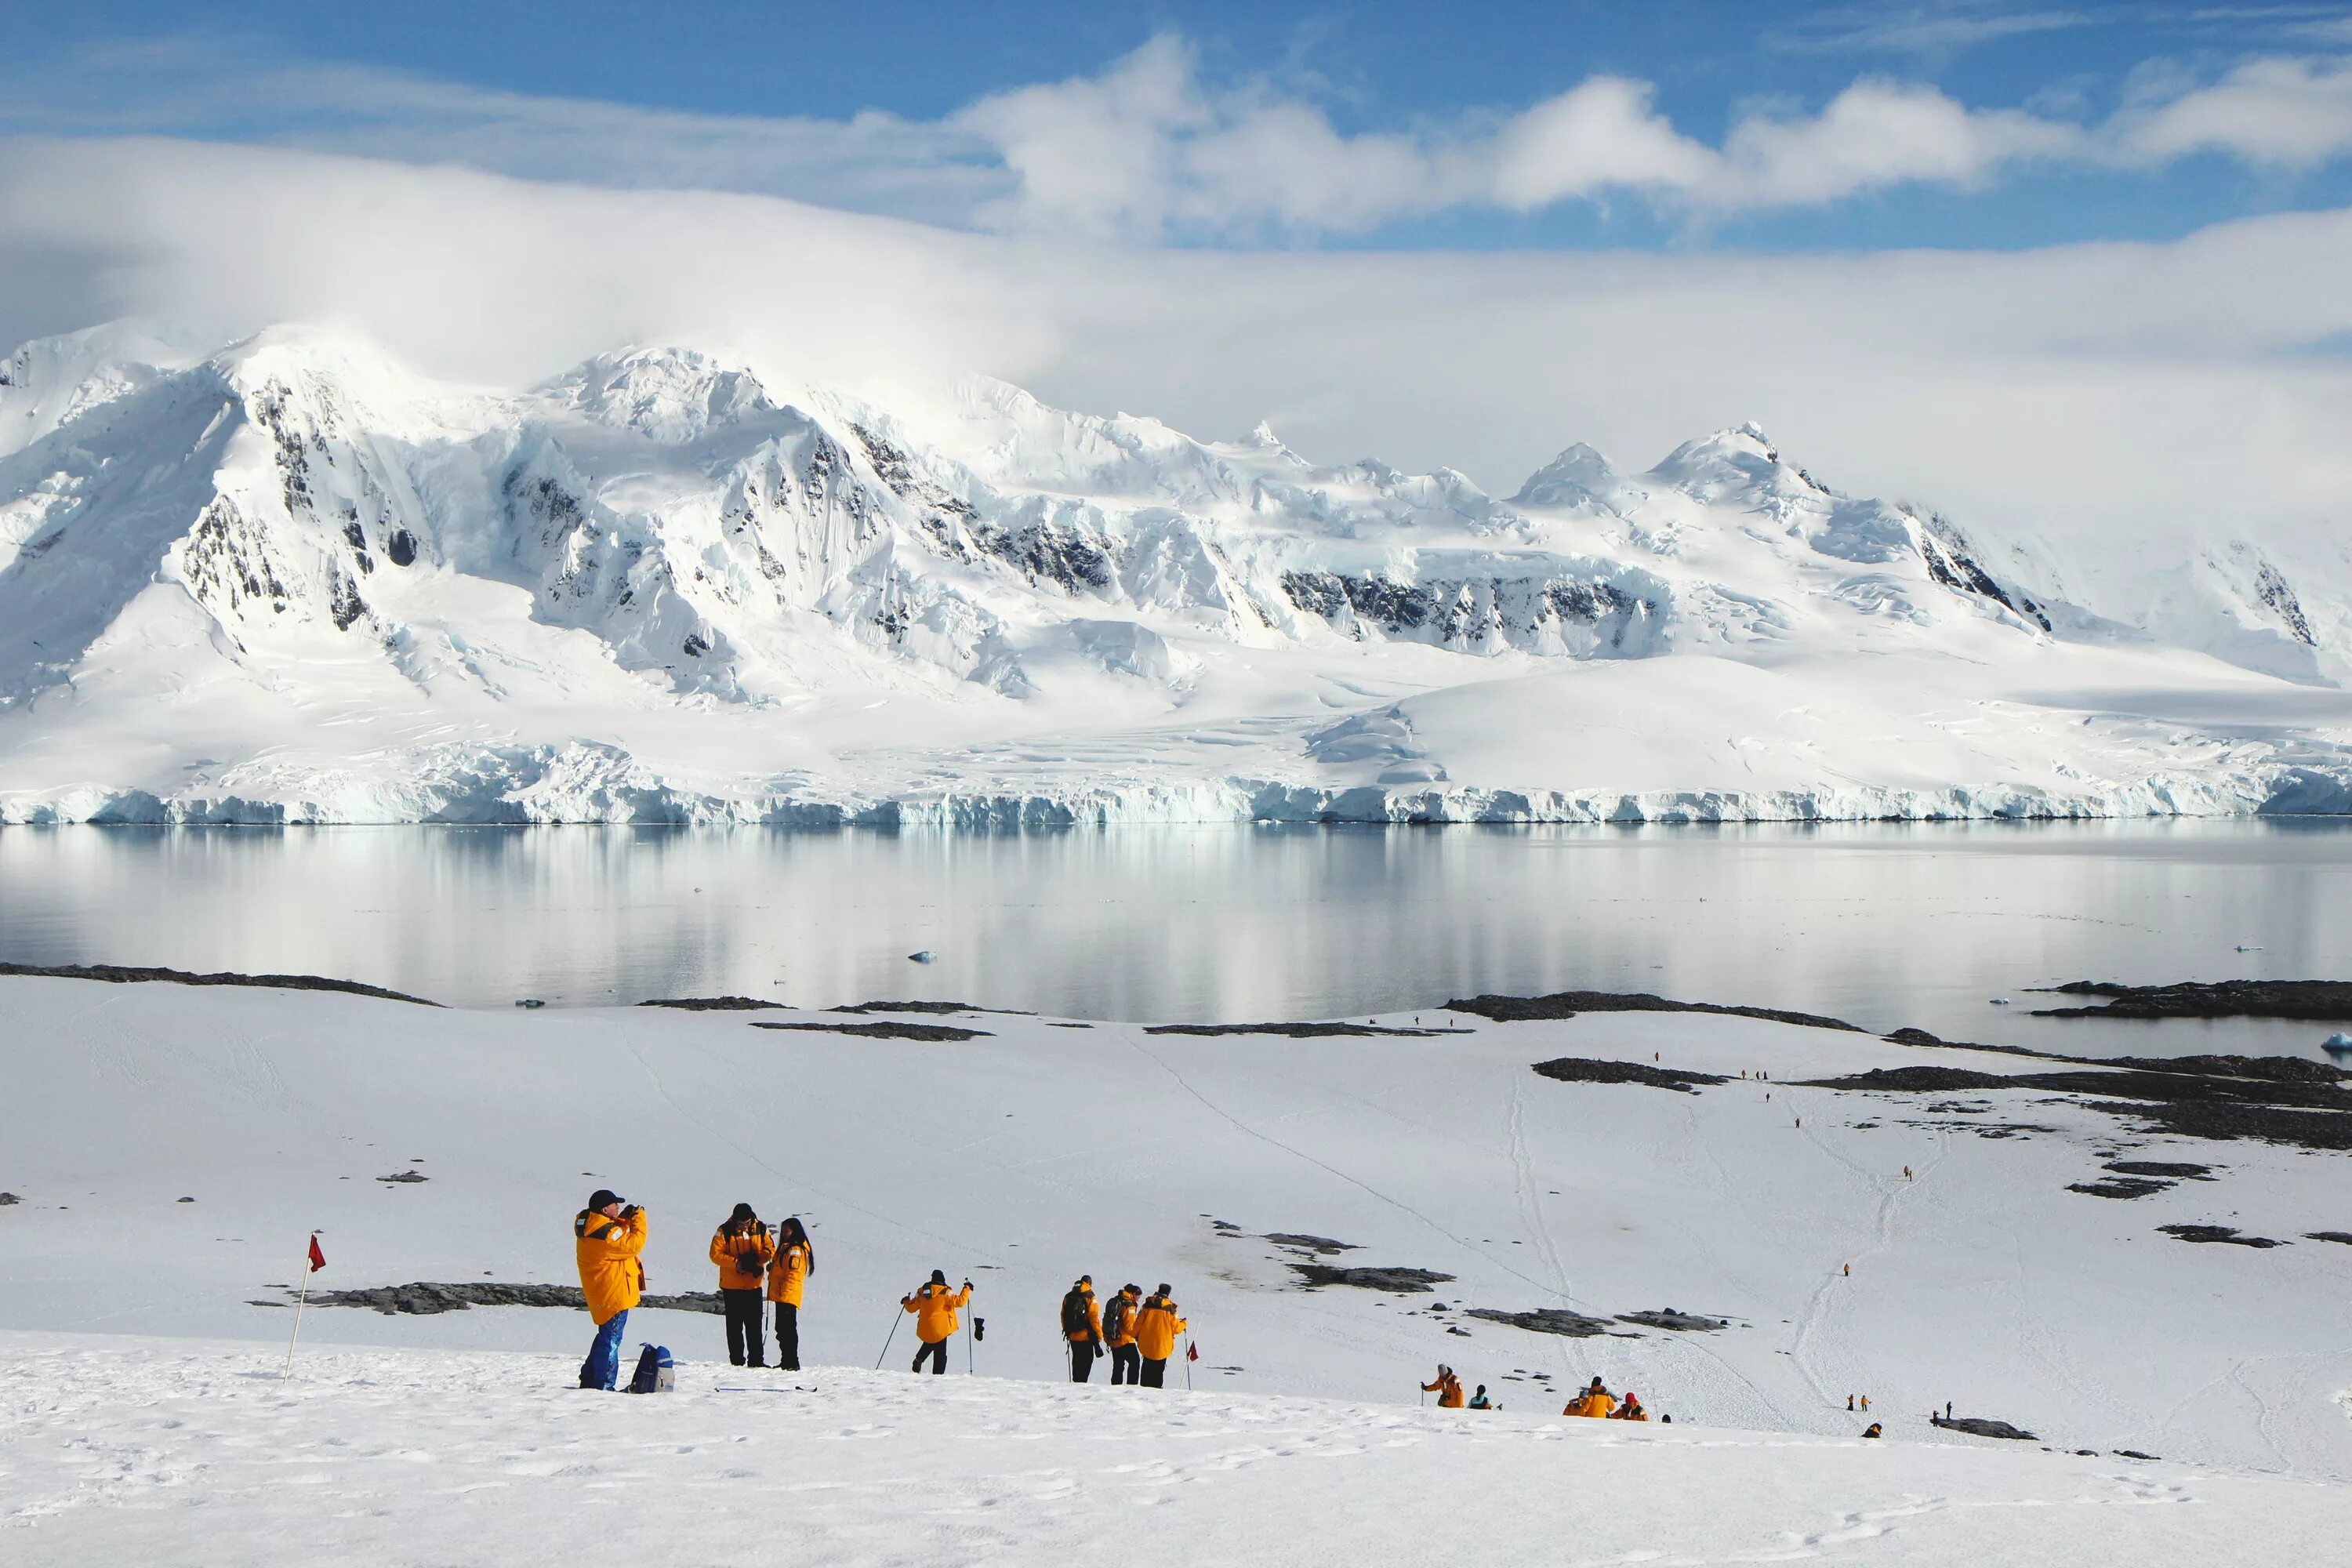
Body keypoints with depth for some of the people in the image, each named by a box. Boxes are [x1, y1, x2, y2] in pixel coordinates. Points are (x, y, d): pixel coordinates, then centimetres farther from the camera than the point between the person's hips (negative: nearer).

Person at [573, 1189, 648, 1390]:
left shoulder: (589, 1228, 7)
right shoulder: (605, 1233, -24)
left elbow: (618, 1240, 18)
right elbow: (634, 1244, -21)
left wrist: (625, 1220, 5)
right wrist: (639, 1219, -11)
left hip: (600, 1294, 10)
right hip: (614, 1293, -10)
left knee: (606, 1336, 22)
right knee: (611, 1340, -3)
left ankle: (588, 1380, 27)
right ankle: (603, 1385, -1)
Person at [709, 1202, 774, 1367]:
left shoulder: (760, 1229, 0)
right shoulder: (725, 1231, -7)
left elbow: (770, 1250, 3)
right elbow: (715, 1254, -10)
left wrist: (756, 1258, -18)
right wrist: (736, 1263, -21)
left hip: (754, 1284, 2)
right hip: (732, 1286, -2)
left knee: (754, 1324, 4)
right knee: (735, 1325, 4)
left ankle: (756, 1360, 8)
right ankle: (737, 1360, 9)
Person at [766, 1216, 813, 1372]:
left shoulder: (795, 1250, -13)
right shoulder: (785, 1248, 19)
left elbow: (793, 1275, -20)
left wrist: (785, 1294, -24)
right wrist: (772, 1268, 12)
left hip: (788, 1297, -11)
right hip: (781, 1296, 11)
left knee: (788, 1330, -10)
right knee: (782, 1330, 15)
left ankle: (792, 1363, -10)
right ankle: (786, 1361, 21)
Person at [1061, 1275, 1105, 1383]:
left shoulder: (1068, 1297, 7)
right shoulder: (1090, 1297, -10)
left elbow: (1063, 1315, 12)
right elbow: (1094, 1317, -14)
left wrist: (1067, 1331, 23)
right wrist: (1099, 1335, -7)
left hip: (1072, 1335, 5)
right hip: (1086, 1336, -5)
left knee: (1076, 1360, 18)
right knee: (1086, 1360, 1)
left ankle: (1076, 1381, 20)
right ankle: (1081, 1382, -8)